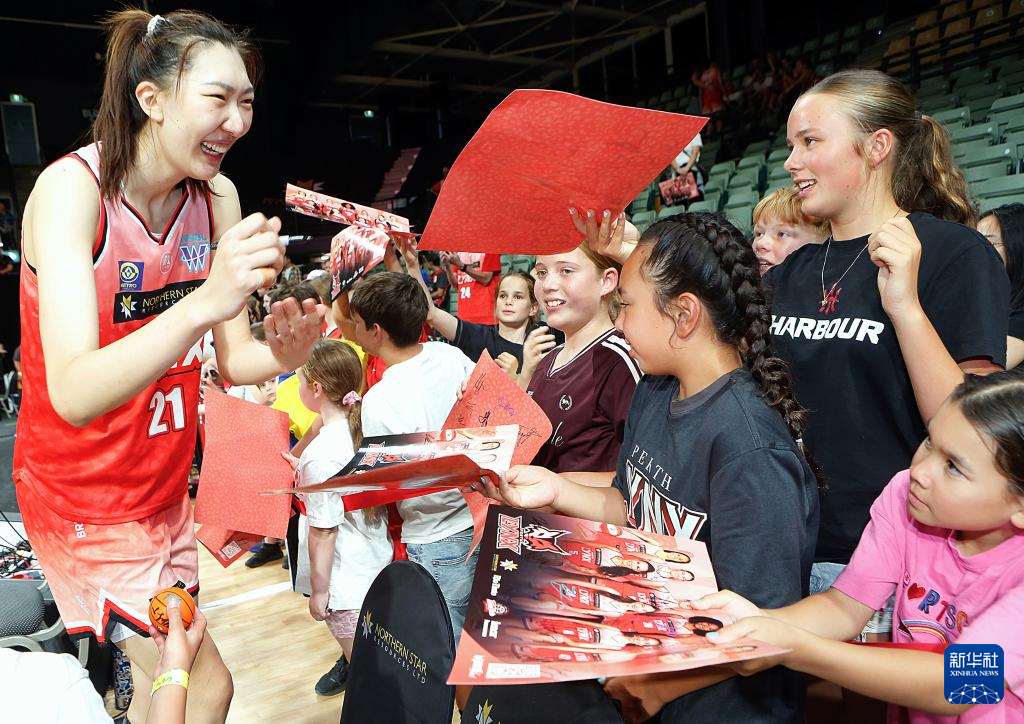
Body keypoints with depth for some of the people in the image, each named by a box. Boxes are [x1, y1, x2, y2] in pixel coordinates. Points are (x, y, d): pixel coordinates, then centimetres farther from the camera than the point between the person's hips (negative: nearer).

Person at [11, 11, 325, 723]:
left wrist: (283, 352, -28)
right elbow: (74, 394, -34)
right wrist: (206, 301, -47)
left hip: (164, 488, 6)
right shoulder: (72, 188, -23)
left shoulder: (216, 195, -6)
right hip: (84, 496, -6)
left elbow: (234, 361, -5)